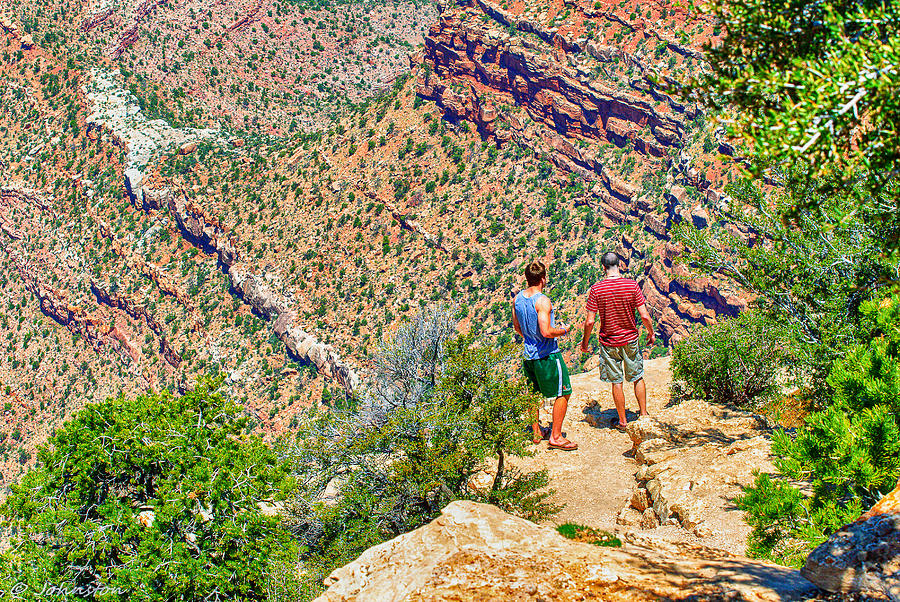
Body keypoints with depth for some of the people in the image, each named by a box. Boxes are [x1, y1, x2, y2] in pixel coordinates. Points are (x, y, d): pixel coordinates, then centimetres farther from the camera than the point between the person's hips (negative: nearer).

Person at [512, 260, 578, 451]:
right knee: (563, 393, 3)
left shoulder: (517, 299, 2)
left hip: (528, 354, 8)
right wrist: (563, 330, -8)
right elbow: (546, 332, -26)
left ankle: (536, 433, 28)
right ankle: (556, 437, 3)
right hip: (547, 355, -8)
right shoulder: (542, 301, -21)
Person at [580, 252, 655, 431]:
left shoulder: (596, 289, -13)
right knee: (638, 377, 18)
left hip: (608, 342, -1)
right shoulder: (632, 285, -11)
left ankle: (622, 421, 17)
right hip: (630, 339, 1)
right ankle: (643, 413, 27)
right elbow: (644, 316, -10)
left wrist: (585, 342, 3)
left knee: (616, 382, 9)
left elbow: (589, 321, -12)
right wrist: (651, 333, 8)